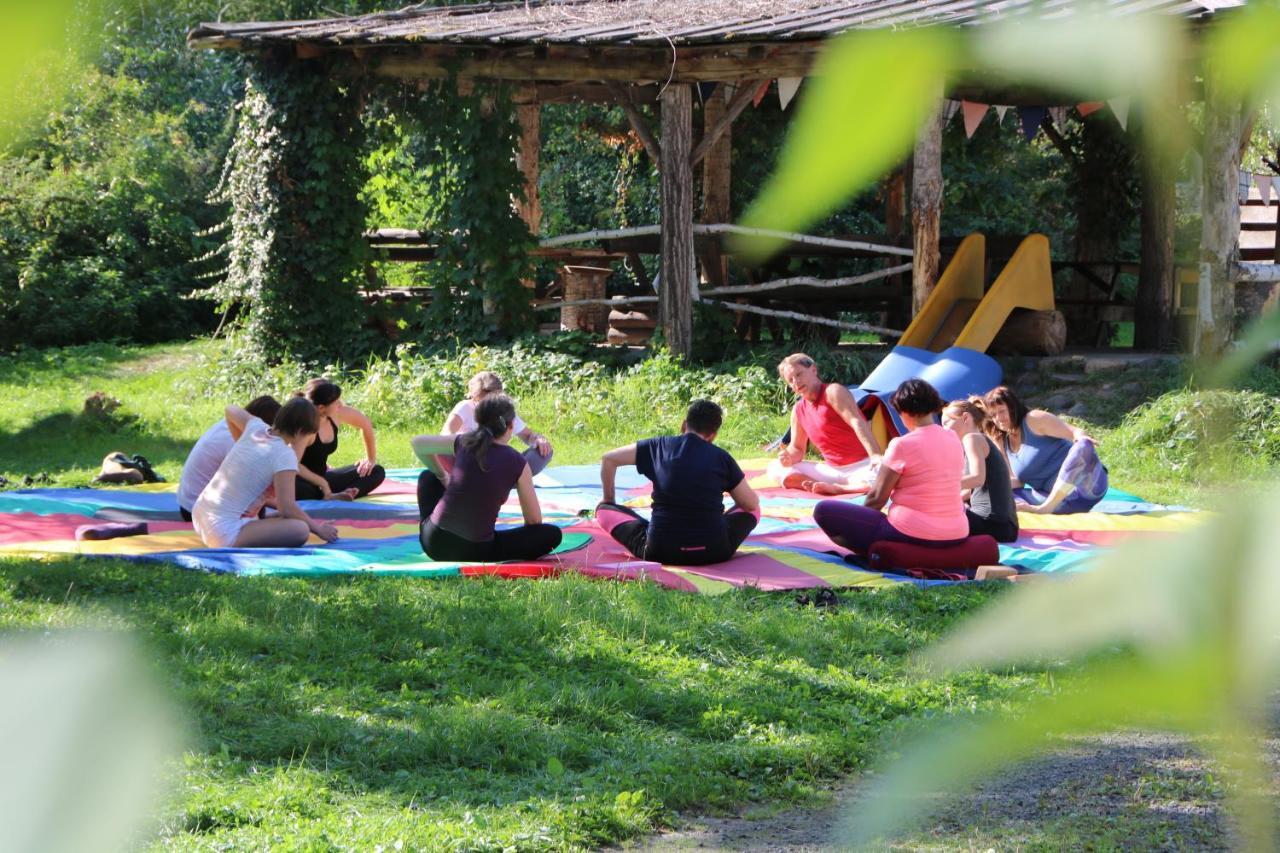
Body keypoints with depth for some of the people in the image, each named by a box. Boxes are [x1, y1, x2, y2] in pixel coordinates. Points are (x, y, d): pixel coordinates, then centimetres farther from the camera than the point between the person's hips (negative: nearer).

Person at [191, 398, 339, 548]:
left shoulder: (256, 427, 5)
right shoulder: (284, 455, -16)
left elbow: (231, 411, 28)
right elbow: (287, 508, -20)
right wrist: (317, 528, -5)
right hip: (224, 533, -9)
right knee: (300, 530, -21)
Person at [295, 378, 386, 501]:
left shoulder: (338, 414, -5)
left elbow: (366, 424, 14)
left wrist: (371, 459, 17)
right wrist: (322, 483, -28)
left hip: (322, 478, 9)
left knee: (377, 472, 1)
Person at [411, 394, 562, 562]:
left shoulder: (464, 443, 3)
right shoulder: (518, 464, -5)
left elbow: (418, 443, 21)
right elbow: (534, 520, 2)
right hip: (474, 552, -4)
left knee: (428, 477, 31)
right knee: (552, 534, 4)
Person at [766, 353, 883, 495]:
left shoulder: (833, 392, -11)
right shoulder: (799, 411, 9)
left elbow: (857, 422, -24)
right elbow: (797, 448, 17)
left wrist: (875, 456, -38)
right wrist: (789, 457, -9)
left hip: (862, 466, -7)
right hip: (833, 471, 7)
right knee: (775, 469, -4)